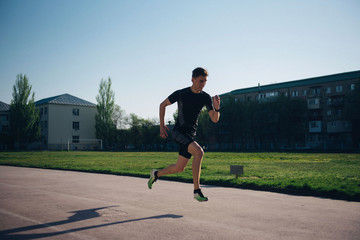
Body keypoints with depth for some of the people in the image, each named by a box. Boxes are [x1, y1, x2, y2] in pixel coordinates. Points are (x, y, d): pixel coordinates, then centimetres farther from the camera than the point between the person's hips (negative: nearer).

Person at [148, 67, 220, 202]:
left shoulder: (206, 98, 0)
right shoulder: (181, 94, -9)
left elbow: (215, 119, -3)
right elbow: (163, 105, 5)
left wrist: (217, 108, -24)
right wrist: (162, 126, 1)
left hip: (191, 134, 5)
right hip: (178, 132, -5)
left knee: (179, 168, 10)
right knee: (199, 152, -29)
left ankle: (155, 174, 38)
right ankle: (197, 191, -24)